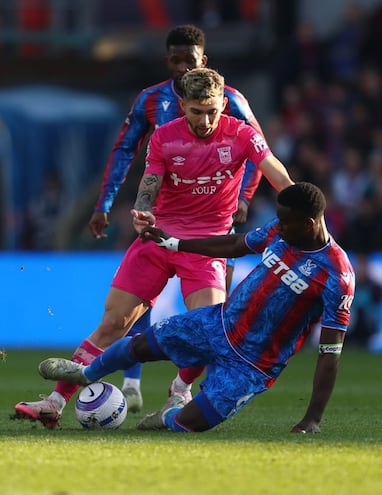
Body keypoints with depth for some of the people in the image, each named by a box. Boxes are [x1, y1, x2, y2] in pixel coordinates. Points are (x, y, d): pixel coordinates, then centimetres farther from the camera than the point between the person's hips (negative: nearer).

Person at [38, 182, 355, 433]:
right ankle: (86, 374, 45)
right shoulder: (279, 232, -7)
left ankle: (172, 415, 26)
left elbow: (330, 351, -26)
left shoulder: (337, 275, -28)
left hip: (251, 365, -6)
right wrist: (173, 244, 21)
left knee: (187, 426, -13)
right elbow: (235, 245, 13)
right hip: (219, 323, 6)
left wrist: (313, 420, -29)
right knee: (140, 346, 13)